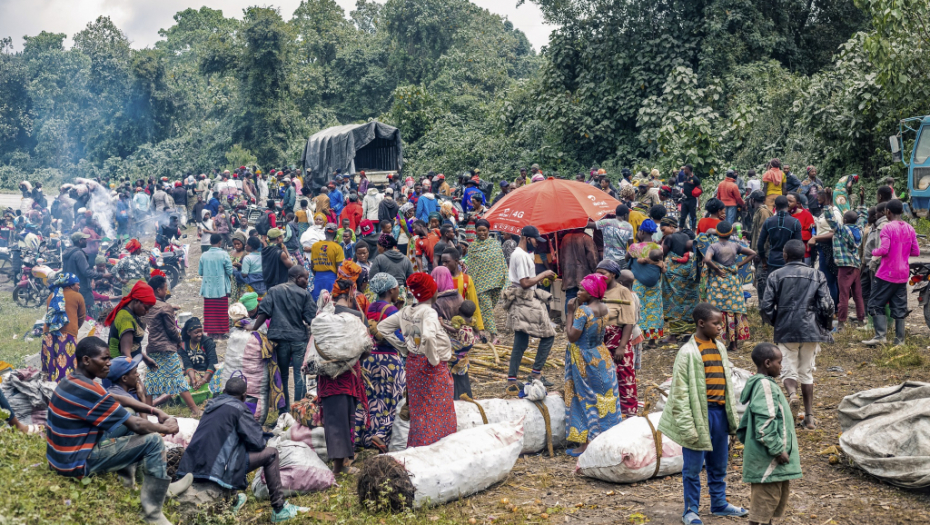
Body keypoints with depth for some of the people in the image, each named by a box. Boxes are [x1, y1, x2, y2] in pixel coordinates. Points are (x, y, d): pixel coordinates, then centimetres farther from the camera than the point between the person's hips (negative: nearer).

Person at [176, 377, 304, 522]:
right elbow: (258, 442, -5)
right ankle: (279, 509, 7)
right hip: (216, 470, -8)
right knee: (271, 454, 4)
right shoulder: (238, 408, -5)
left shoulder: (212, 405, 15)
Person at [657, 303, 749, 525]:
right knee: (693, 467, 4)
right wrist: (688, 426, -15)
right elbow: (680, 392, -13)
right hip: (700, 413, -6)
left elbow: (727, 383, 15)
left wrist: (733, 416, 15)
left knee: (719, 464, 18)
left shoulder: (720, 348, 7)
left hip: (719, 412, 6)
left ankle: (719, 504, 34)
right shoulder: (688, 352, -13)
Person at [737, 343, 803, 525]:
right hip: (769, 461, -10)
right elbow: (764, 424, -24)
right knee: (764, 504, -3)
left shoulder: (759, 384, 14)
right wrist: (777, 449, -17)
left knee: (776, 499, 18)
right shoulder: (765, 385, -17)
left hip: (768, 458, 10)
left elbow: (744, 425, 19)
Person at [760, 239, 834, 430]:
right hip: (810, 329, 1)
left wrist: (774, 322, 16)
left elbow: (766, 307, -4)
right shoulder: (817, 275, 3)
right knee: (806, 372, 13)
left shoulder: (775, 276, 0)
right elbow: (826, 306, -4)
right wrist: (825, 327, 13)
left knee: (788, 370, 9)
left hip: (785, 330, -1)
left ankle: (792, 392, -24)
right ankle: (809, 416, 14)